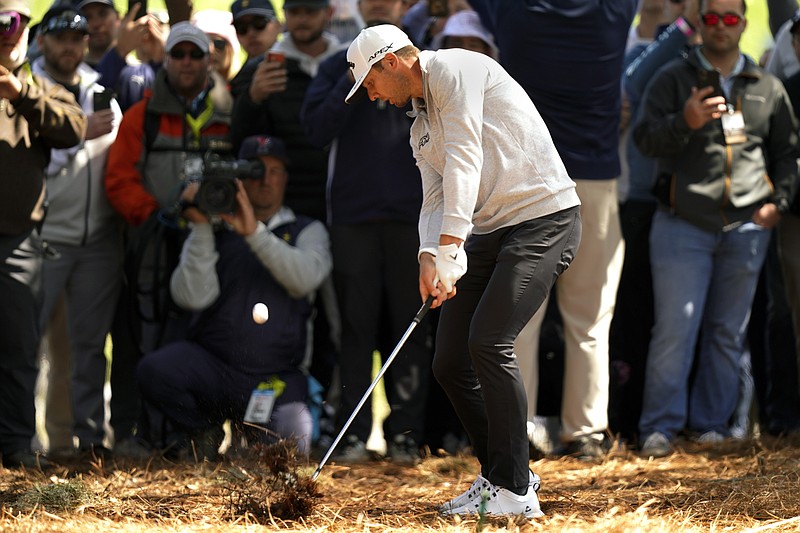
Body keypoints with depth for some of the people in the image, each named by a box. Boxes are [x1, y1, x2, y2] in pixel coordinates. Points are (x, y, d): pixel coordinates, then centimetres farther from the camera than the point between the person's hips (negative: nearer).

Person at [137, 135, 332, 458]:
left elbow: (306, 277, -11)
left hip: (277, 379, 0)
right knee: (154, 371, -30)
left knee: (293, 443, -27)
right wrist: (201, 228, -13)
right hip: (212, 368, 0)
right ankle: (206, 434, 2)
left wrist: (254, 232, -19)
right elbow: (191, 296, -6)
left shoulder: (307, 231, 13)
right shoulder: (215, 231, 11)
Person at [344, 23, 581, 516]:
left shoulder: (452, 69, -8)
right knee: (451, 364, 4)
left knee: (489, 342, -21)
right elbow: (436, 199, 13)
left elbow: (464, 160, -18)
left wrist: (449, 248, -26)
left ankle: (516, 492, -16)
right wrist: (430, 257, -10)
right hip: (488, 232, 10)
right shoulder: (421, 128, 21)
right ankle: (500, 478, 16)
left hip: (544, 219, -10)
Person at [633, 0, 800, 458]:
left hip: (746, 227, 3)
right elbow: (646, 139, -6)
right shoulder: (673, 80, 4)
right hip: (683, 225, -3)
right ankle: (660, 426, -1)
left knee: (728, 330, 6)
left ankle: (712, 422, 14)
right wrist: (684, 122, -24)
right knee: (675, 329, -6)